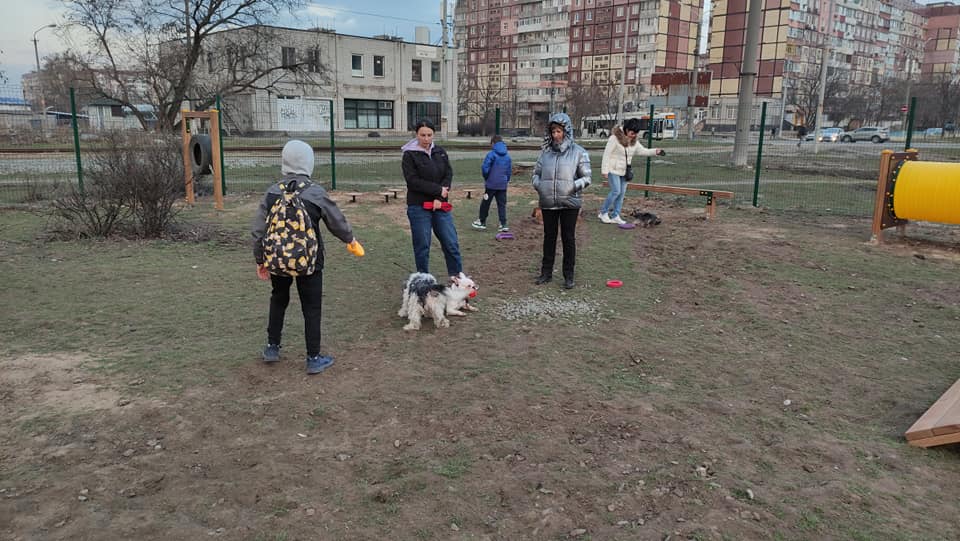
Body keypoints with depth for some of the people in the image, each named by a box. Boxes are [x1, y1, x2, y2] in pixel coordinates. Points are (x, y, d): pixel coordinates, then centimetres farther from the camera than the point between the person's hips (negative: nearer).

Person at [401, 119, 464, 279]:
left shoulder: (440, 152, 9)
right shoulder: (409, 155, -4)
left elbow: (448, 175, 2)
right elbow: (413, 181, -13)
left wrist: (439, 198, -11)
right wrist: (438, 190, -13)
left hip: (440, 206, 4)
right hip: (419, 207, -4)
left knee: (451, 243, 4)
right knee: (422, 246, 3)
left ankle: (457, 276, 17)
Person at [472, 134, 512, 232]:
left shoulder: (491, 154, -12)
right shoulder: (508, 156, 6)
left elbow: (485, 168, -14)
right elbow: (510, 171, 11)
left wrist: (486, 178, 4)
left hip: (491, 184, -4)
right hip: (503, 185, 4)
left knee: (485, 203, 10)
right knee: (502, 204, 8)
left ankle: (482, 222, 20)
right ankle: (503, 224, 4)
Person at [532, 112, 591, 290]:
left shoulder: (578, 152, -5)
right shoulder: (546, 151, 4)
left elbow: (586, 178, -3)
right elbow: (536, 172, 15)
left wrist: (573, 186, -19)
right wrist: (537, 184, -4)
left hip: (570, 203, -3)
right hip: (548, 203, 3)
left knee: (568, 239, 6)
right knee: (549, 237, 13)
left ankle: (569, 275, 17)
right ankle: (546, 272, 26)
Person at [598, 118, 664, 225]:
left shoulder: (634, 141, 7)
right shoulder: (615, 138, -15)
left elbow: (642, 151, 14)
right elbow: (607, 154, -15)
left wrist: (655, 151, -3)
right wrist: (605, 170, -17)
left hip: (624, 171, 7)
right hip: (613, 170, -7)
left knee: (622, 193, 6)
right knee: (616, 191, -14)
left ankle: (615, 216, 14)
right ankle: (603, 212, 1)